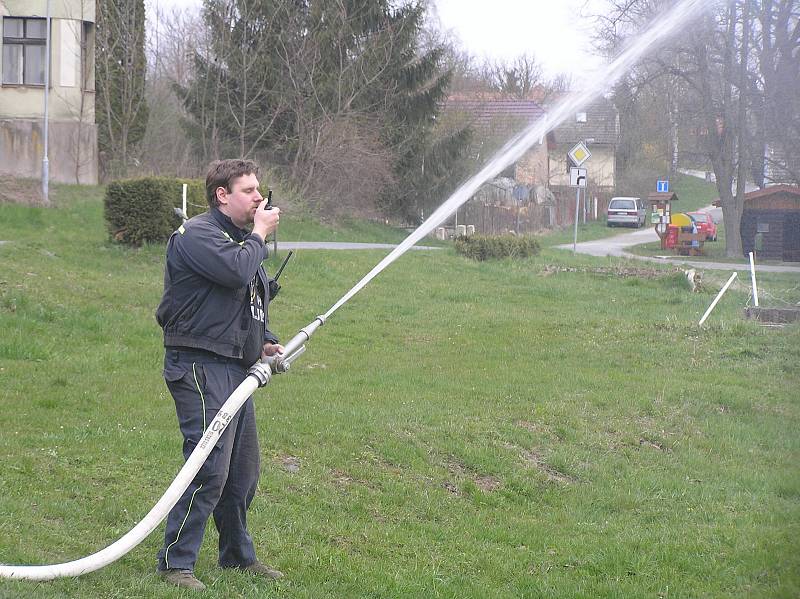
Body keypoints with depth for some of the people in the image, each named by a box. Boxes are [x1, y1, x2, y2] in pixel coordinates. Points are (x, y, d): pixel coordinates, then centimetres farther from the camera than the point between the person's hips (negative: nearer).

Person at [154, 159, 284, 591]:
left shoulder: (240, 238, 21)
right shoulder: (197, 234, -11)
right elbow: (237, 271, -27)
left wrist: (264, 343, 12)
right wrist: (259, 234, -11)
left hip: (235, 368, 10)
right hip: (200, 365, -10)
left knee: (243, 468, 14)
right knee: (210, 468, -15)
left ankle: (238, 555, 28)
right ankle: (176, 562, -10)